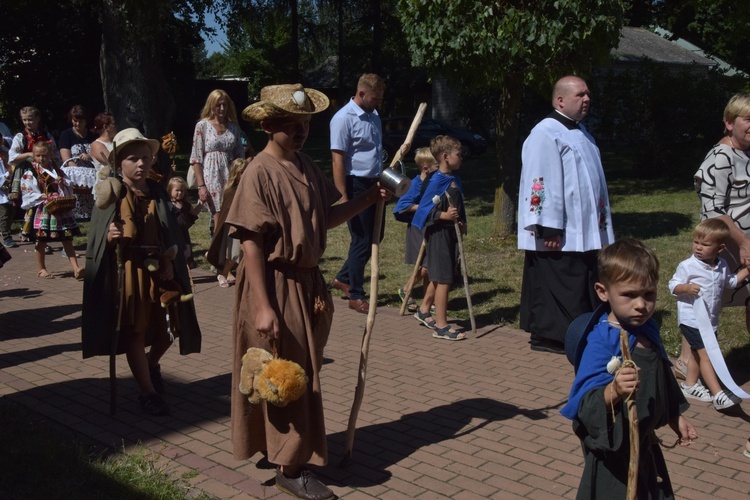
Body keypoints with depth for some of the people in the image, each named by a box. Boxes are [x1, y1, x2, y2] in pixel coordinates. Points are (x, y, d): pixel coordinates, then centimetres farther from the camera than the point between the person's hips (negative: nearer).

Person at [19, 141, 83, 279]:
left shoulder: (57, 171, 10)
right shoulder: (30, 173, -1)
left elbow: (69, 191, 9)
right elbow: (28, 195, -9)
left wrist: (62, 185, -11)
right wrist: (45, 197, -19)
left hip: (61, 210, 3)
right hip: (41, 211, -3)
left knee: (67, 240, -1)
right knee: (41, 241, 7)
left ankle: (76, 268, -5)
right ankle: (42, 269, 21)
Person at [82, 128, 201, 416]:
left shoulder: (158, 193, 5)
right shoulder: (110, 196, -5)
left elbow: (172, 235, 3)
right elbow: (94, 238, -5)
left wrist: (170, 263, -10)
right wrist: (109, 237, -25)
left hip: (159, 268, 4)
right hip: (128, 271, -3)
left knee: (168, 328, 9)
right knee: (134, 332, 5)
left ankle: (151, 365, 40)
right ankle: (147, 392, 18)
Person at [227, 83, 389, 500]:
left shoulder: (306, 167, 7)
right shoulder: (260, 173, -17)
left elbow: (324, 218, 14)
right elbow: (251, 245, -20)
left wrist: (370, 198, 4)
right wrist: (263, 306, -23)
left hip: (308, 283, 8)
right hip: (277, 287, -8)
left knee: (304, 372, 18)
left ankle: (293, 452, 36)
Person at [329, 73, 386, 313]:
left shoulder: (374, 115, 12)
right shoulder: (344, 118, -15)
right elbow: (338, 160, -19)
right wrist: (343, 197, -22)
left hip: (374, 185, 9)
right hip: (356, 185, -9)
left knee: (374, 237, 15)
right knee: (362, 240, -1)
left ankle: (343, 278, 31)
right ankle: (355, 295, 12)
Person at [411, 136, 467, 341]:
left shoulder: (455, 180, 8)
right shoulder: (437, 181, -16)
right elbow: (424, 210, -17)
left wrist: (462, 222, 6)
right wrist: (444, 215, -27)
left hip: (451, 233, 8)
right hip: (438, 233, -8)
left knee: (439, 277, 19)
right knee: (443, 279, -4)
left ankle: (423, 310, 37)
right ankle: (441, 326, 5)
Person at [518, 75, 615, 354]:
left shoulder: (580, 133, 16)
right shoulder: (545, 134, -15)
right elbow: (541, 183, -21)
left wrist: (600, 223, 23)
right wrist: (550, 230, -24)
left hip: (583, 232, 10)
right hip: (559, 236, -10)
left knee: (585, 287, 13)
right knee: (562, 287, -4)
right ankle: (548, 336, 6)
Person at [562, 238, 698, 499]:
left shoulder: (647, 330, 0)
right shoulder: (602, 342, -25)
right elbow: (585, 405, -32)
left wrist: (675, 418, 25)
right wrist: (613, 392, -49)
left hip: (645, 445, 8)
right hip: (613, 452, -8)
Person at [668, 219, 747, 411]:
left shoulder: (722, 266, 4)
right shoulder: (687, 266, -15)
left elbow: (730, 282, 21)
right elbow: (673, 286, -12)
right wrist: (686, 288, -31)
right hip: (691, 320, -7)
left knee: (698, 353, 20)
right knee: (706, 354, -11)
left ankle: (689, 385, 36)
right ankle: (718, 394, -12)